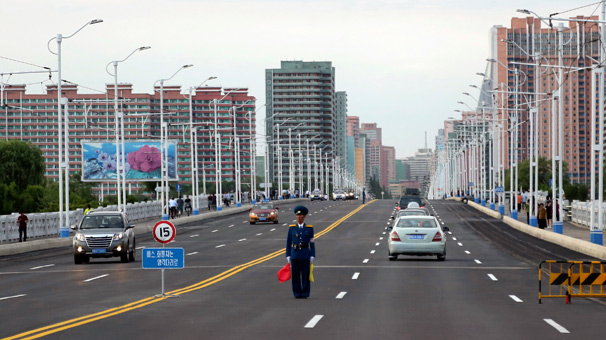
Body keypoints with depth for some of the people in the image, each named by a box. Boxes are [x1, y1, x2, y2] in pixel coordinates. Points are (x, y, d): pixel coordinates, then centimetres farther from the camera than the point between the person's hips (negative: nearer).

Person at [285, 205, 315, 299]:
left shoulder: (309, 228, 4)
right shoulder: (292, 228, 6)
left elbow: (312, 243, 4)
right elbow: (288, 243, 7)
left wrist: (312, 256, -3)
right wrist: (288, 256, 1)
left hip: (306, 255, -1)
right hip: (295, 255, 1)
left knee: (306, 275, 0)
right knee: (295, 275, 1)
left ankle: (305, 294, 7)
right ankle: (297, 293, 9)